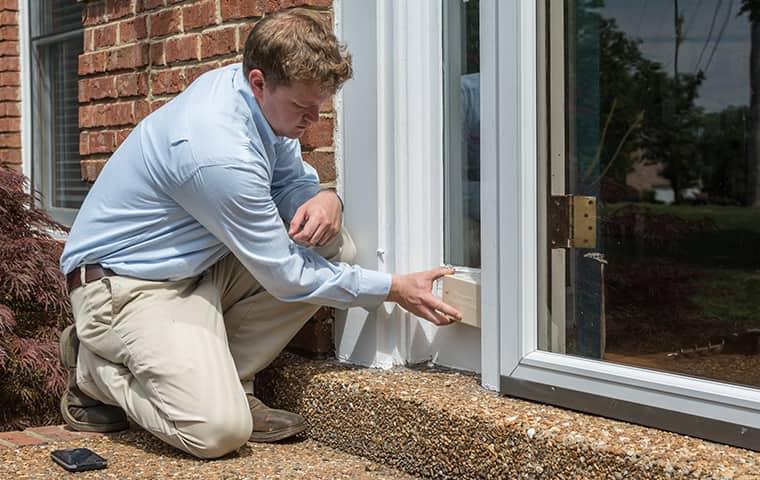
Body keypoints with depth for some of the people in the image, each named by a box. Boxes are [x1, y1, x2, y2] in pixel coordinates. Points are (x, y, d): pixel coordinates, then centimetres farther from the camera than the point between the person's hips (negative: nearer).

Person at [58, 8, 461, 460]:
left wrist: (325, 199, -17)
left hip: (198, 266, 9)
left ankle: (227, 382, 2)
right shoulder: (219, 152, -31)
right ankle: (95, 370, 3)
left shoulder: (252, 90, -5)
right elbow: (285, 276, -21)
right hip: (126, 283, -9)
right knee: (219, 430, -25)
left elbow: (293, 179, 8)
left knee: (333, 247, -7)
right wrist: (394, 288, -15)